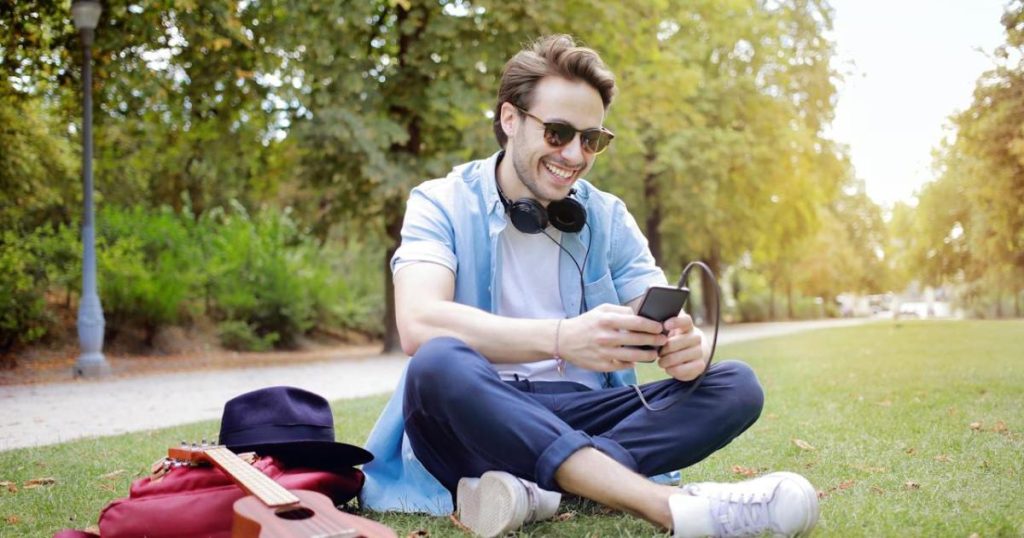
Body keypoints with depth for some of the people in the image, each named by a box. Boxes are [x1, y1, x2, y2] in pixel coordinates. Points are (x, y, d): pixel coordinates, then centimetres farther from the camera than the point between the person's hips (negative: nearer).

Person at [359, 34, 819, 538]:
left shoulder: (608, 218, 9)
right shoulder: (441, 203, -4)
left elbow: (662, 324, 2)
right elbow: (419, 326, -22)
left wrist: (687, 346, -24)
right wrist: (562, 339, -37)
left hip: (583, 416, 4)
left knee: (735, 385, -14)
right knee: (439, 365, -36)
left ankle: (536, 490, -30)